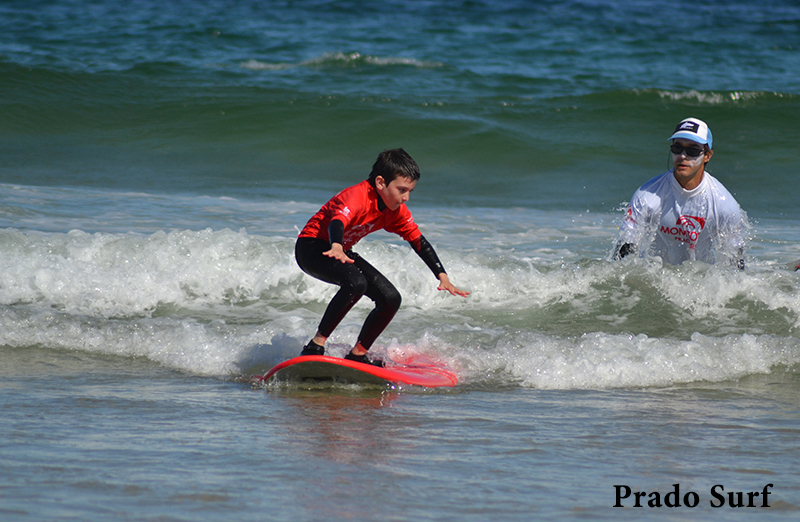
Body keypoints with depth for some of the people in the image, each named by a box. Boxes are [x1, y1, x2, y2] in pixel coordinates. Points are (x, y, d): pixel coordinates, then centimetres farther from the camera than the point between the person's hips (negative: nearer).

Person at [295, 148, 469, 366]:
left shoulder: (397, 210, -3)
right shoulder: (356, 197, -29)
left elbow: (418, 241, 5)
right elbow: (337, 223, -47)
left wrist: (443, 277, 0)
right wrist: (336, 248, -69)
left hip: (341, 252, 9)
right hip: (312, 248, -9)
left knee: (391, 299, -3)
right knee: (356, 283, -36)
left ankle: (357, 354, 9)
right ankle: (315, 346, -30)